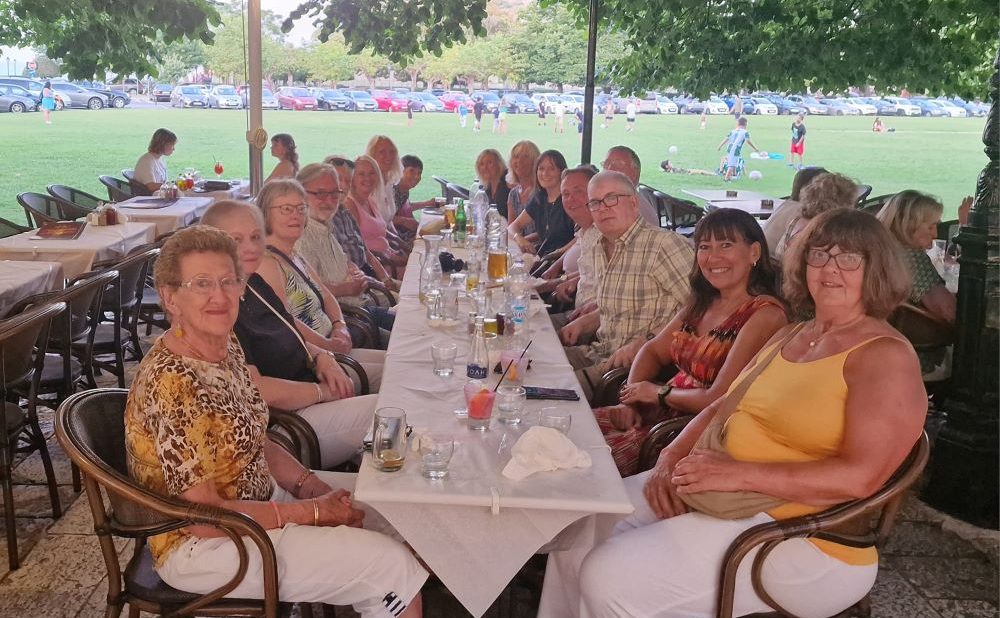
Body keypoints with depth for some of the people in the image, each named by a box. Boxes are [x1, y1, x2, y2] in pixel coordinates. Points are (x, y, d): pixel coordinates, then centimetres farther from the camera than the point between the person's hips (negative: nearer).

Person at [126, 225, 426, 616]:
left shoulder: (227, 345, -1)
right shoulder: (170, 384, -27)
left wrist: (308, 484, -5)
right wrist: (311, 512, -19)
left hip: (255, 496, 9)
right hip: (201, 545, -9)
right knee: (395, 566, -13)